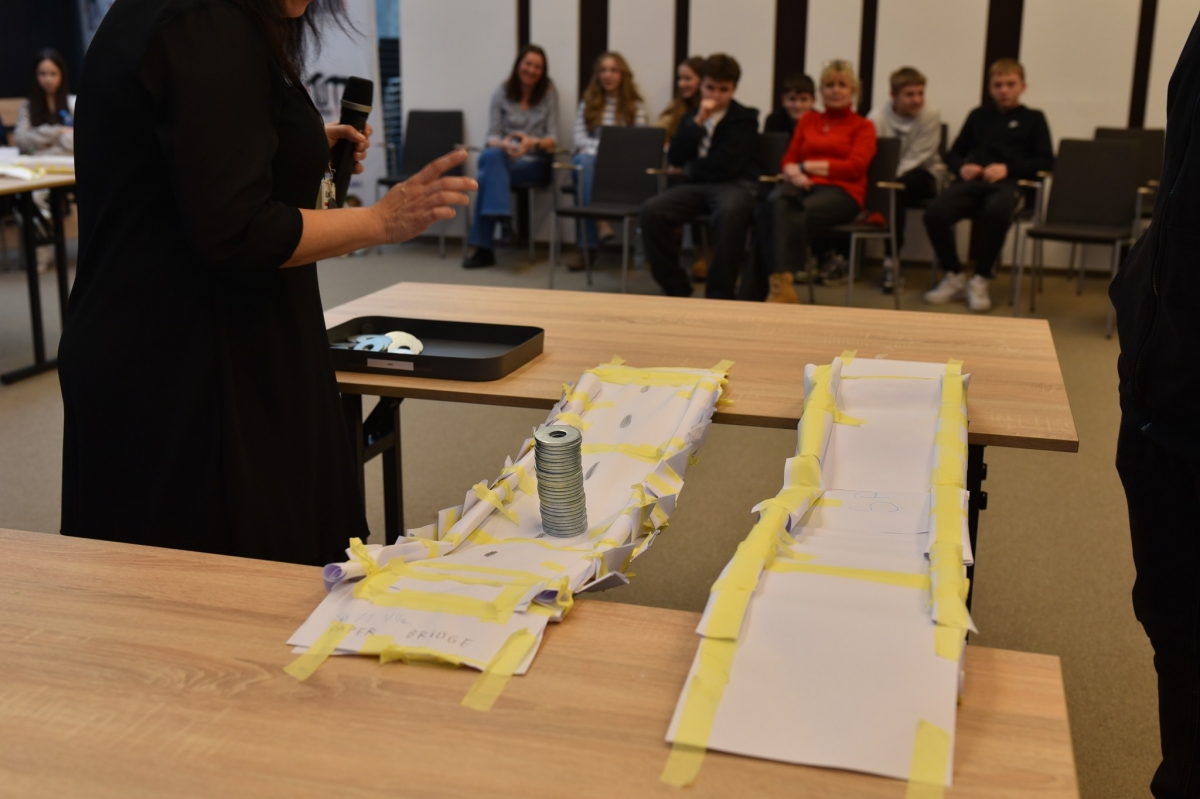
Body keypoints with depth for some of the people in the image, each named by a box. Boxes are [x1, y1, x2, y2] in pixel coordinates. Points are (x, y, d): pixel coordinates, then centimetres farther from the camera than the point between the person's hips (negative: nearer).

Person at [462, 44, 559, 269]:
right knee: (491, 157, -37)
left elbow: (553, 139, -2)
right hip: (504, 156, 2)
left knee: (489, 173, -33)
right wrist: (504, 145, -23)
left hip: (535, 162, -2)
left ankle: (483, 247, -34)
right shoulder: (502, 93, 6)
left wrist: (534, 143, -25)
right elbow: (492, 136, 1)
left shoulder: (548, 93, 3)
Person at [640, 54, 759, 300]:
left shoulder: (744, 119, 3)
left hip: (733, 185, -4)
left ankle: (719, 294, -29)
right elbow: (675, 159, 2)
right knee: (652, 210, -24)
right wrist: (698, 122, -7)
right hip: (695, 186, 4)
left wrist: (688, 169, 3)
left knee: (729, 212, -40)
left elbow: (725, 166, -9)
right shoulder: (691, 116, 17)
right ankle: (675, 289, -13)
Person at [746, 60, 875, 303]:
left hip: (841, 191, -3)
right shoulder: (808, 120, 27)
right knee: (774, 205, -34)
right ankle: (780, 284, -42)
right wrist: (794, 173, -6)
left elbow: (855, 167, 0)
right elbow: (789, 160, 19)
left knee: (795, 215, -35)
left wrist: (809, 166, -5)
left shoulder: (862, 127, 16)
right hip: (802, 186, 3)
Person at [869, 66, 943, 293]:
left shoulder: (931, 115, -9)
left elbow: (919, 157, -12)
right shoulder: (878, 117, -8)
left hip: (921, 174, -2)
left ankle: (891, 258, -26)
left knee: (897, 188, -34)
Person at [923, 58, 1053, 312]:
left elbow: (1046, 162, 9)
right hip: (972, 180, 3)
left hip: (1007, 183, -3)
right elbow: (953, 153, 27)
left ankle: (980, 281, -22)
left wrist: (1008, 168, -7)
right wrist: (962, 166, 1)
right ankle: (954, 278, -10)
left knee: (997, 212, -40)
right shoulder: (979, 115, 29)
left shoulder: (1033, 119, 20)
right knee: (934, 213, -29)